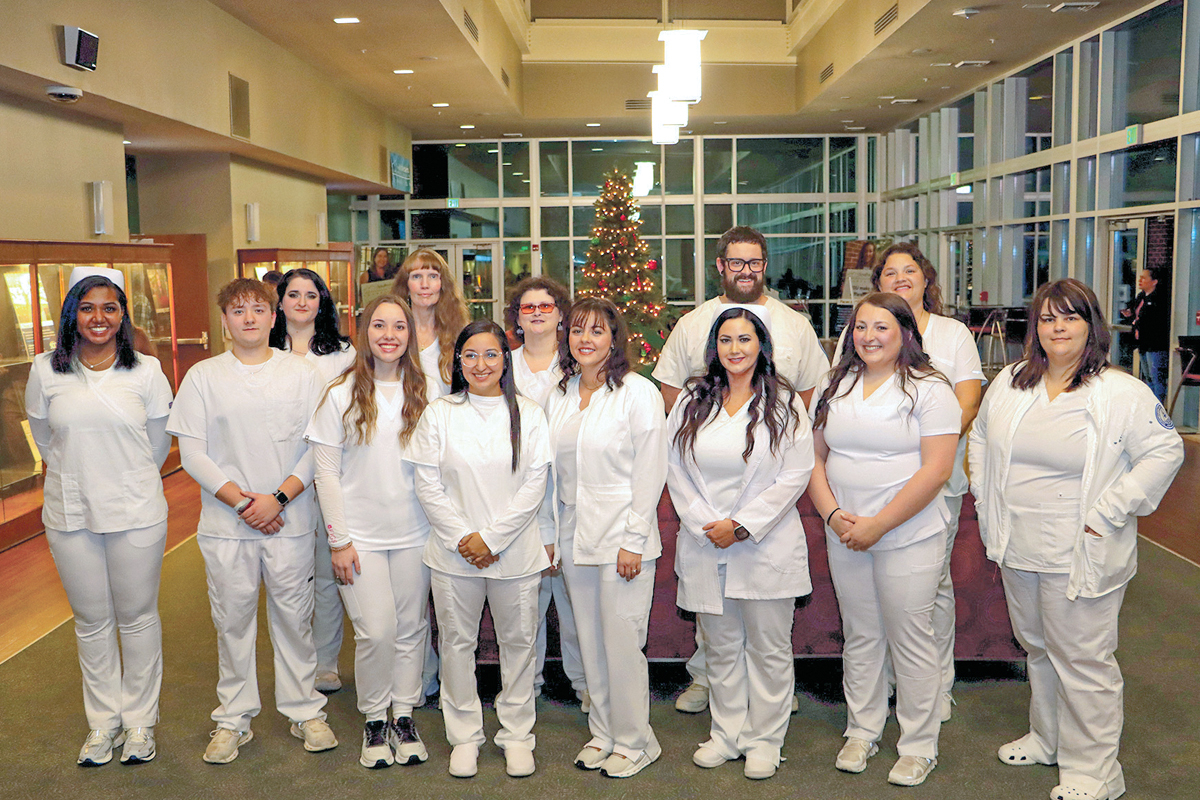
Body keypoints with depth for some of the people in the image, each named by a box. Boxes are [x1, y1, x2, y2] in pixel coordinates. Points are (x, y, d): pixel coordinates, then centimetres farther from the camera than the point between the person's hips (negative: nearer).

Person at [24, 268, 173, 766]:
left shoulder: (147, 373, -3)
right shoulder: (45, 372, 0)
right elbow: (45, 439, 13)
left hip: (136, 513, -1)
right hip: (70, 515, 2)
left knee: (138, 617, 7)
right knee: (91, 620, 11)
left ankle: (140, 720, 23)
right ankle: (103, 720, 27)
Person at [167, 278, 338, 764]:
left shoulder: (302, 374, 2)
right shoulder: (203, 377, 3)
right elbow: (192, 452, -1)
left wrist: (278, 498, -12)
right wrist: (241, 502, -10)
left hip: (290, 521, 0)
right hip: (225, 524, 0)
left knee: (294, 617, 7)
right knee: (232, 620, 8)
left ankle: (305, 711, 23)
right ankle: (233, 719, 24)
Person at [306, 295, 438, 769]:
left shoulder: (428, 392, 3)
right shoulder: (341, 395, -3)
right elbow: (326, 472, -2)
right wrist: (338, 540, -6)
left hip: (415, 532, 2)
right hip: (361, 534, -2)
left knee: (411, 627, 9)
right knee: (376, 632, -5)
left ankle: (404, 714, 26)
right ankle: (374, 718, 17)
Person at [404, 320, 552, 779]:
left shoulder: (528, 414, 1)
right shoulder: (438, 414, 2)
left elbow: (534, 486, -3)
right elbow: (428, 486, -1)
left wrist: (492, 537, -10)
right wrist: (461, 538, -10)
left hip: (514, 551, 0)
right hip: (453, 550, 0)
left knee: (518, 641, 8)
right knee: (457, 641, 9)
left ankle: (516, 734, 25)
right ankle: (464, 736, 26)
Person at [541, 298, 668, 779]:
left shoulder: (638, 393, -8)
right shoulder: (558, 396, 9)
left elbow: (651, 472, -10)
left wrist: (634, 540, -13)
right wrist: (548, 534, 12)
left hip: (622, 538, -6)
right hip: (574, 537, 6)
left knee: (622, 643, -1)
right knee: (589, 641, 13)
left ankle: (633, 742, 17)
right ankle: (602, 733, 28)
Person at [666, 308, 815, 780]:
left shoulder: (784, 404, -1)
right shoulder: (691, 404, 7)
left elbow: (795, 474, -7)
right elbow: (675, 470, 4)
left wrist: (742, 526, -12)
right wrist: (705, 524, -8)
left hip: (767, 547, -2)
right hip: (705, 546, 3)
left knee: (768, 647, 7)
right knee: (720, 647, 13)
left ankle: (764, 740, 22)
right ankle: (727, 735, 28)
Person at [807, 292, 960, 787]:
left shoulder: (929, 389, -7)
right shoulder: (834, 387, 9)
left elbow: (936, 470, -14)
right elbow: (815, 457, 10)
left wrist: (878, 524, -16)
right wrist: (833, 514, -6)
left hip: (909, 537, -4)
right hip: (844, 537, 5)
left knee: (910, 639, 4)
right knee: (859, 635, 15)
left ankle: (918, 746, 21)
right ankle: (862, 731, 31)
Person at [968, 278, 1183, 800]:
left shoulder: (1122, 393, -10)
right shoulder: (1009, 382, 6)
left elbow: (1165, 452, -10)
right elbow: (980, 437, 19)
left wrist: (1107, 513, -14)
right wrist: (985, 496, 10)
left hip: (1080, 556, -6)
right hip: (1017, 550, 6)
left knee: (1081, 658, 1)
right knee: (1036, 647, 20)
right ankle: (1047, 738, 39)